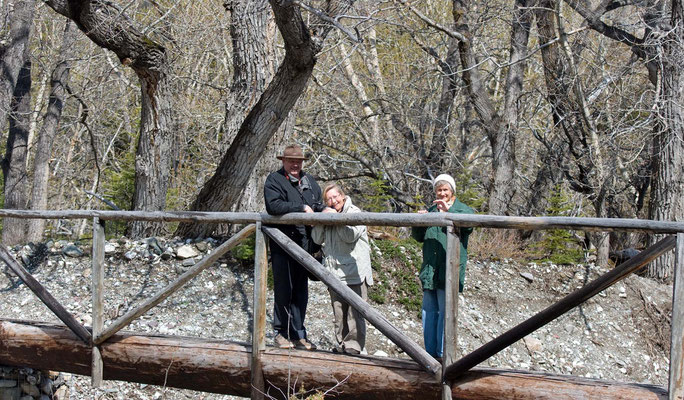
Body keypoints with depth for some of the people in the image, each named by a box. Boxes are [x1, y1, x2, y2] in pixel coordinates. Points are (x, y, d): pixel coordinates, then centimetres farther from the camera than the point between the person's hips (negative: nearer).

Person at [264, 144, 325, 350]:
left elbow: (318, 204, 23)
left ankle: (298, 335, 15)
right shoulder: (274, 180, -3)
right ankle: (281, 333, 12)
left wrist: (323, 209, -1)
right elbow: (273, 206, -18)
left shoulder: (309, 181, 17)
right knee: (283, 290, 0)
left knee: (301, 291, 8)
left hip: (304, 244, 6)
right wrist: (301, 208, -16)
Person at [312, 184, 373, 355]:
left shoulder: (354, 212, -2)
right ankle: (341, 344, 19)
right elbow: (317, 239, 10)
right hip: (335, 273, 6)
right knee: (338, 312, 10)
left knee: (354, 311, -6)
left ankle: (353, 345, -1)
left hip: (354, 273, -6)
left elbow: (350, 236, -15)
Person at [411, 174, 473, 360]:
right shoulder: (430, 210, 20)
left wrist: (449, 212, -29)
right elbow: (418, 237, 17)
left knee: (445, 311, -7)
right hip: (429, 269, 5)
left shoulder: (463, 209, 5)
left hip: (450, 269, -5)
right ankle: (431, 353, 15)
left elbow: (469, 224, -18)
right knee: (429, 310, 7)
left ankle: (443, 353, -1)